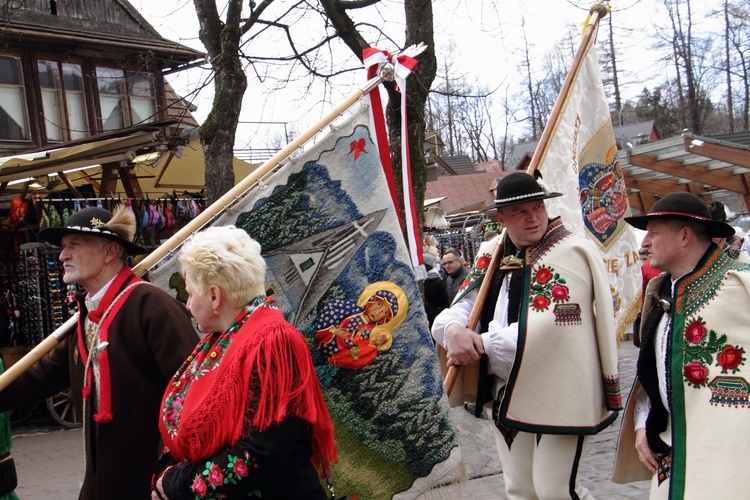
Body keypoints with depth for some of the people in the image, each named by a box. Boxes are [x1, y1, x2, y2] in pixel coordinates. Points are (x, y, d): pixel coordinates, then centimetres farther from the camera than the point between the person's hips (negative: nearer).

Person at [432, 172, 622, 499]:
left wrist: (480, 344, -17)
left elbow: (544, 328, -22)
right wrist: (453, 329, -19)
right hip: (506, 394, 6)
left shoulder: (569, 254, -12)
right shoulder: (492, 255, 8)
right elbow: (460, 308, 5)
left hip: (558, 396, -6)